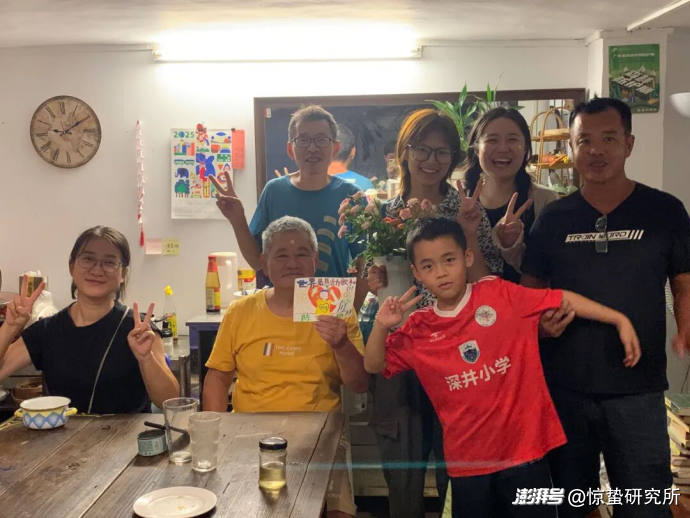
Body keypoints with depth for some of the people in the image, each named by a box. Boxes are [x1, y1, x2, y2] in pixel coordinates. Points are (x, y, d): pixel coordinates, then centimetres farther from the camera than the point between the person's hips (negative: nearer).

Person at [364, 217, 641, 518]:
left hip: (524, 448, -2)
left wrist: (619, 320, -4)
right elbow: (374, 366, 7)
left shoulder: (499, 294, -5)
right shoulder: (418, 330, 1)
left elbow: (561, 298, -2)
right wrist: (380, 327, -11)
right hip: (467, 460, 2)